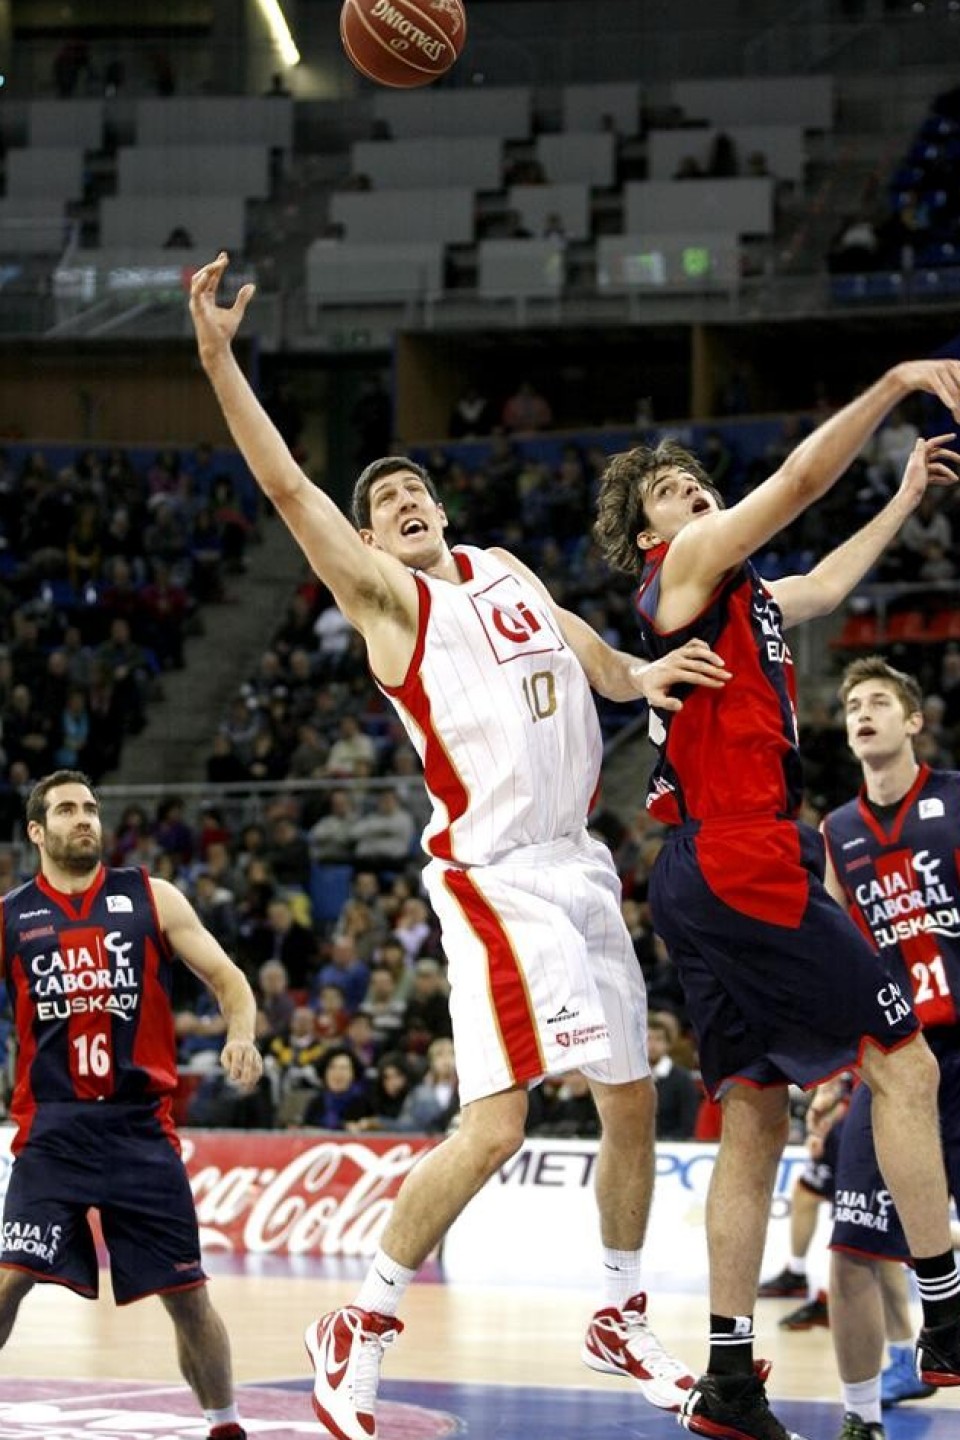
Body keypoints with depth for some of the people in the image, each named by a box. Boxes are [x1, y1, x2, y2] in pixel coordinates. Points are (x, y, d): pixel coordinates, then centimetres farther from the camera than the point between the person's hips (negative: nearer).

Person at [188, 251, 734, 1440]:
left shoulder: (504, 570, 17)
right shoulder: (389, 599, -3)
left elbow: (594, 662, 20)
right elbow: (288, 489, -14)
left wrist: (641, 673, -4)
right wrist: (219, 359, -23)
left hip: (580, 864, 8)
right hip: (496, 875, -7)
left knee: (633, 1102, 12)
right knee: (494, 1123, -17)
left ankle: (621, 1317, 29)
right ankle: (359, 1330, -6)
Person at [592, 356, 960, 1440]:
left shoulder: (739, 593, 23)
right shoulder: (686, 566, -2)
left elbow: (822, 588, 41)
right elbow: (803, 477, -12)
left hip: (718, 873, 10)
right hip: (740, 863, -10)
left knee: (754, 1117, 7)